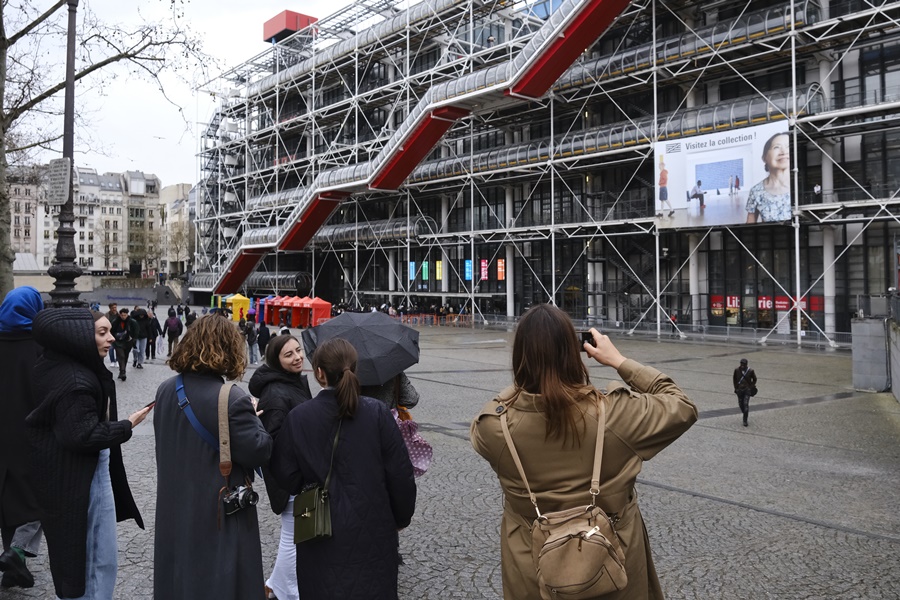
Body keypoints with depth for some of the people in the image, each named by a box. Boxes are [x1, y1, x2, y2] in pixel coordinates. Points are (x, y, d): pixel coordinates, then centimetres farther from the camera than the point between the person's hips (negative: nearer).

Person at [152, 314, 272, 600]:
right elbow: (258, 451, -20)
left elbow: (167, 442, 11)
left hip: (175, 506, 7)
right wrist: (252, 417, -4)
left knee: (180, 573, 22)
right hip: (220, 513, -6)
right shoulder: (232, 399, -24)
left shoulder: (166, 391, -1)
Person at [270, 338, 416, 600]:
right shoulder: (377, 413, -12)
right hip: (372, 530, 0)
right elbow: (400, 474, -9)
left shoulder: (298, 417, -10)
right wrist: (401, 517, 7)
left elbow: (286, 477, -5)